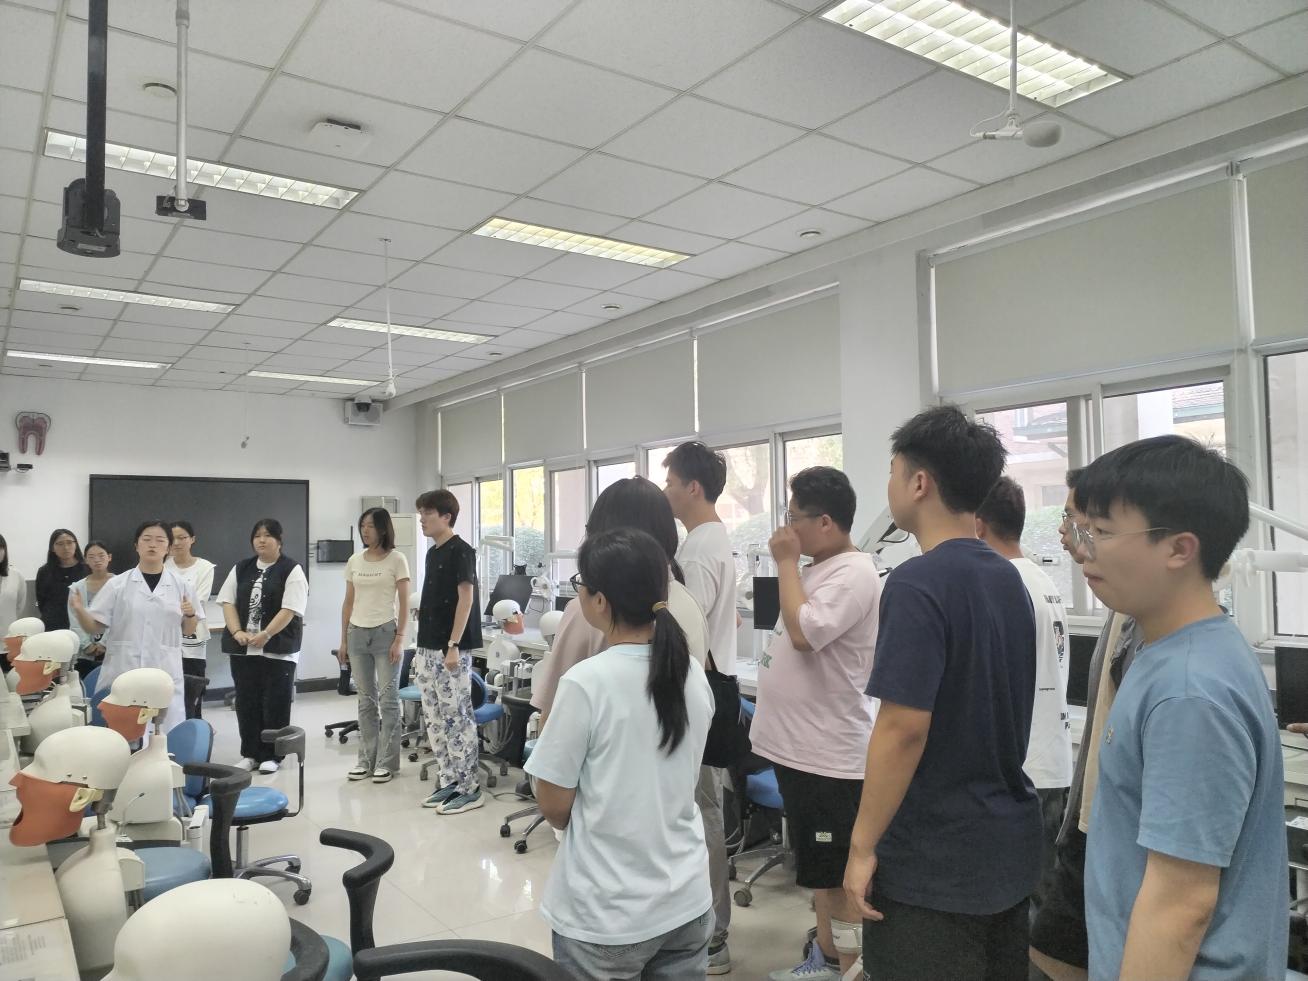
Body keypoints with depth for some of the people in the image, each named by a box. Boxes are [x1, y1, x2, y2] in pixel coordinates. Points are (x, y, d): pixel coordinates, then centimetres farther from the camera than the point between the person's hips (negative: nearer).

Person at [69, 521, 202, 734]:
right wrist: (79, 610, -15)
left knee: (168, 733, -1)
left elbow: (188, 631, 14)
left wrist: (190, 615, -7)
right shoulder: (117, 584, 3)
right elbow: (94, 628, 4)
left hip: (165, 673, 1)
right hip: (123, 671, 0)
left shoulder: (181, 586, 6)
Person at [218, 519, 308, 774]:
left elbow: (290, 609, -13)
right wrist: (237, 632, -8)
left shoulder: (291, 570, -5)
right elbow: (228, 602, 7)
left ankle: (271, 755, 12)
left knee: (275, 703, 1)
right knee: (246, 701, 10)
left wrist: (265, 635, -20)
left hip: (278, 648, -5)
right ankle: (250, 753, 22)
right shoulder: (241, 568, 12)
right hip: (242, 647, 5)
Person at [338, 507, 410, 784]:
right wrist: (343, 641, 10)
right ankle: (366, 759, 17)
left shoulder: (397, 559, -4)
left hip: (385, 632, -4)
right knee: (366, 700, 9)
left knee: (388, 699, -1)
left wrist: (400, 638, -12)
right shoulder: (354, 561, 9)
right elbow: (348, 603, 13)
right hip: (358, 634, 4)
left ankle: (386, 762, 6)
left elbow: (404, 602, -5)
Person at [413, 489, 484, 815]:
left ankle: (469, 788, 4)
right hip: (428, 648, 9)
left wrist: (453, 646, -20)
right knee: (435, 720, 12)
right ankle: (447, 781, 21)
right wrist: (421, 648, 18)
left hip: (452, 650, -9)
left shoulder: (461, 551, -12)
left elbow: (466, 598, -16)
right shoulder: (432, 553, 14)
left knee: (457, 719, -4)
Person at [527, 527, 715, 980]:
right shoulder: (694, 675, -3)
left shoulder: (585, 682, -22)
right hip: (687, 902, 5)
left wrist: (546, 738, 3)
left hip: (605, 917, -4)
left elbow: (554, 807, -12)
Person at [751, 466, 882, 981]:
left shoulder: (854, 573, -18)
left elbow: (804, 632, -30)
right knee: (820, 869, 21)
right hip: (798, 745, 10)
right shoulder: (819, 569, 11)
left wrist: (786, 562, -20)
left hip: (829, 753, -10)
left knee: (841, 875, 3)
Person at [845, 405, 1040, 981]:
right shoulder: (1009, 579, 5)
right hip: (1009, 846, 8)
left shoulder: (918, 583, -21)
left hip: (933, 862, -8)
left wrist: (863, 845, -16)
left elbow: (904, 727, -24)